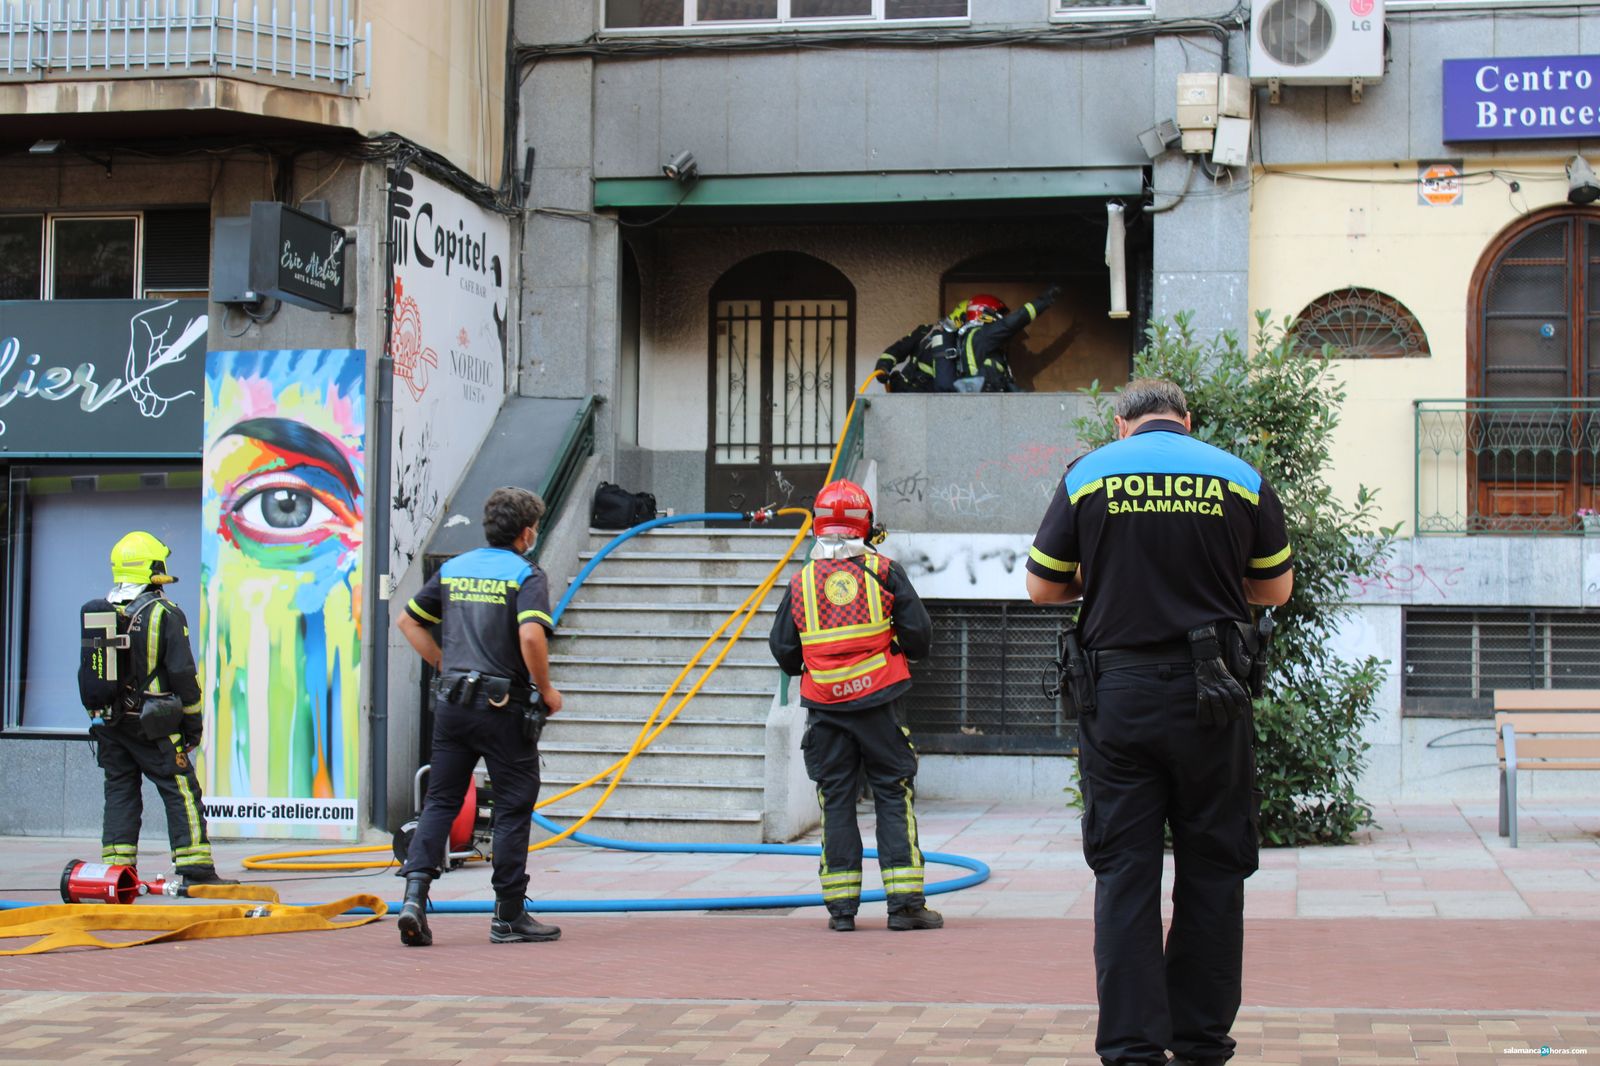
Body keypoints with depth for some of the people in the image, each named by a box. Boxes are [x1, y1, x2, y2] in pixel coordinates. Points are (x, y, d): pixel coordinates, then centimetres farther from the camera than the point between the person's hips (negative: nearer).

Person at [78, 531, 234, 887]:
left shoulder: (95, 614, 9)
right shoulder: (164, 614, -9)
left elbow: (87, 672, 14)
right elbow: (182, 673, -10)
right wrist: (193, 722, -1)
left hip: (109, 722, 6)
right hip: (152, 724, -6)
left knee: (120, 792, 11)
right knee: (181, 793, -3)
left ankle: (116, 869, 8)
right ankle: (195, 870, -7)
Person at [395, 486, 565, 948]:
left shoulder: (453, 569, 12)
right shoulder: (526, 575, -7)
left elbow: (408, 621, 17)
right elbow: (530, 637, -22)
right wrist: (546, 690, -9)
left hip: (452, 702, 5)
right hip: (504, 705, -5)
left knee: (440, 800, 10)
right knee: (513, 806, 5)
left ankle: (415, 894, -7)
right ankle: (509, 916, 9)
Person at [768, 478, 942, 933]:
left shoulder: (801, 581, 3)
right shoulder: (884, 573, -2)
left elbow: (782, 649, 5)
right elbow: (919, 635, -2)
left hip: (824, 705, 2)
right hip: (877, 702, -2)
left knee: (836, 800, 8)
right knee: (894, 796, 5)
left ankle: (841, 907, 7)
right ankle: (904, 901, 1)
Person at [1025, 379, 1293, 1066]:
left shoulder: (1087, 474, 2)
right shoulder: (1240, 477, 4)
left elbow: (1041, 587, 5)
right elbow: (1276, 588, 13)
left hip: (1117, 694, 0)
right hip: (1210, 698, 0)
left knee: (1125, 873, 4)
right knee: (1212, 869, 10)